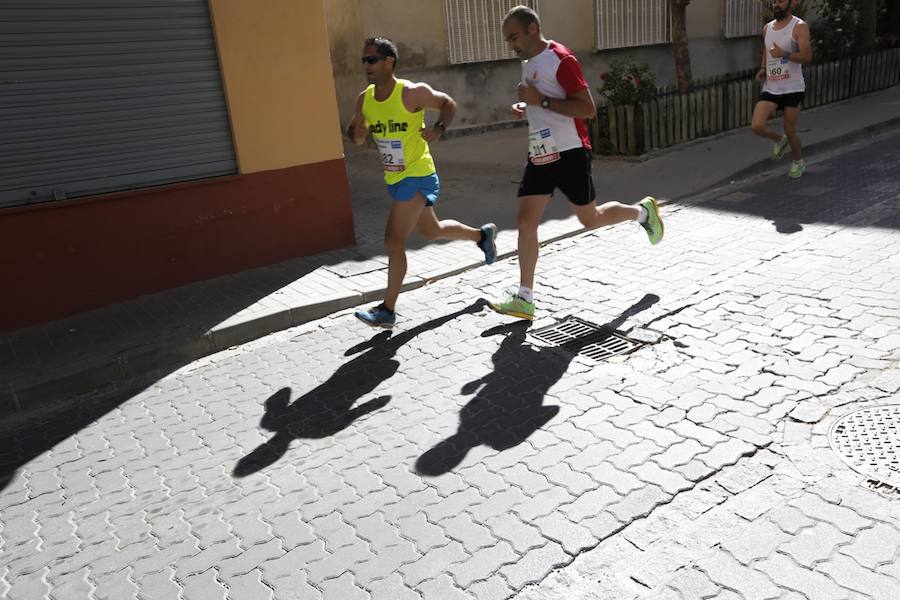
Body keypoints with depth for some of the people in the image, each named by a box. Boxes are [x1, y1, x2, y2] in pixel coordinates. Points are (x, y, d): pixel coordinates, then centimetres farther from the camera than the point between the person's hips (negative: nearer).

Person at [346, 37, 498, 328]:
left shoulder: (412, 93, -15)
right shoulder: (364, 99, 1)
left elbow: (448, 103, -2)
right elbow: (354, 132, 13)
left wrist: (439, 129, -20)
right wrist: (356, 133, -11)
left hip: (417, 176, -8)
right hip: (394, 178, 8)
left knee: (394, 240, -13)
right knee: (431, 231, 23)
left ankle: (388, 310, -4)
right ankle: (482, 234, 48)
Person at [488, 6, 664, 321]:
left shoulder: (561, 59, -14)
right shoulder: (528, 63, 13)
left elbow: (588, 109, -20)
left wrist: (541, 101, -24)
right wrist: (525, 107, 8)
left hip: (570, 153, -7)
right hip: (540, 154, 8)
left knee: (590, 219, 6)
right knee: (526, 222, -3)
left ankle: (643, 211, 35)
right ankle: (524, 298, 0)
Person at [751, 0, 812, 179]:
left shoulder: (799, 26, -9)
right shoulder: (767, 28, 10)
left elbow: (807, 57, -16)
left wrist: (784, 54, -30)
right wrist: (763, 69, 8)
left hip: (792, 88, -5)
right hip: (770, 88, 5)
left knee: (790, 131, 2)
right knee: (757, 126, -11)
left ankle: (799, 162, 30)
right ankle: (779, 140, 23)